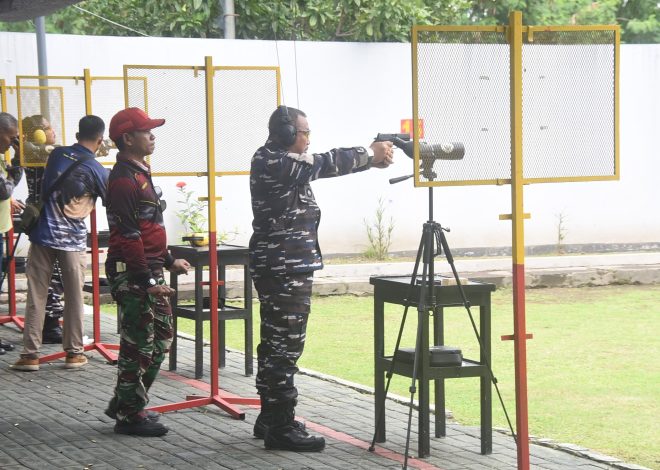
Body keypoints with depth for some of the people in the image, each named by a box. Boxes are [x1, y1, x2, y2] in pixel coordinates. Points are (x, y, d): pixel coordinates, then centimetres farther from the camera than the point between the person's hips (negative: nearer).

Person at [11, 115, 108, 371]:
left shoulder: (57, 155, 5)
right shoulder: (97, 170, -5)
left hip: (43, 235, 2)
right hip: (73, 241, -2)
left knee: (36, 297, 4)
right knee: (74, 298, 10)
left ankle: (30, 354, 3)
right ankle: (74, 353, 14)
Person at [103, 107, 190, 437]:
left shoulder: (139, 173, 16)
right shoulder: (124, 180, -17)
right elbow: (128, 236, -21)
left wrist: (168, 261, 23)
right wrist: (147, 281, -22)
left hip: (149, 270, 10)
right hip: (132, 274, -10)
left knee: (161, 336, 15)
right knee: (139, 344, -3)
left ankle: (125, 404, 24)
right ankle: (129, 415, 7)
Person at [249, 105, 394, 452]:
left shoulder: (277, 161, 15)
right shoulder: (273, 163, -15)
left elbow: (326, 164, 16)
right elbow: (328, 163, -14)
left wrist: (369, 158, 7)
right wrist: (370, 154, -2)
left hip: (280, 268, 11)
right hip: (284, 270, -11)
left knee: (275, 345, 15)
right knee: (285, 348, -8)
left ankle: (270, 418, 22)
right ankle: (282, 428, -6)